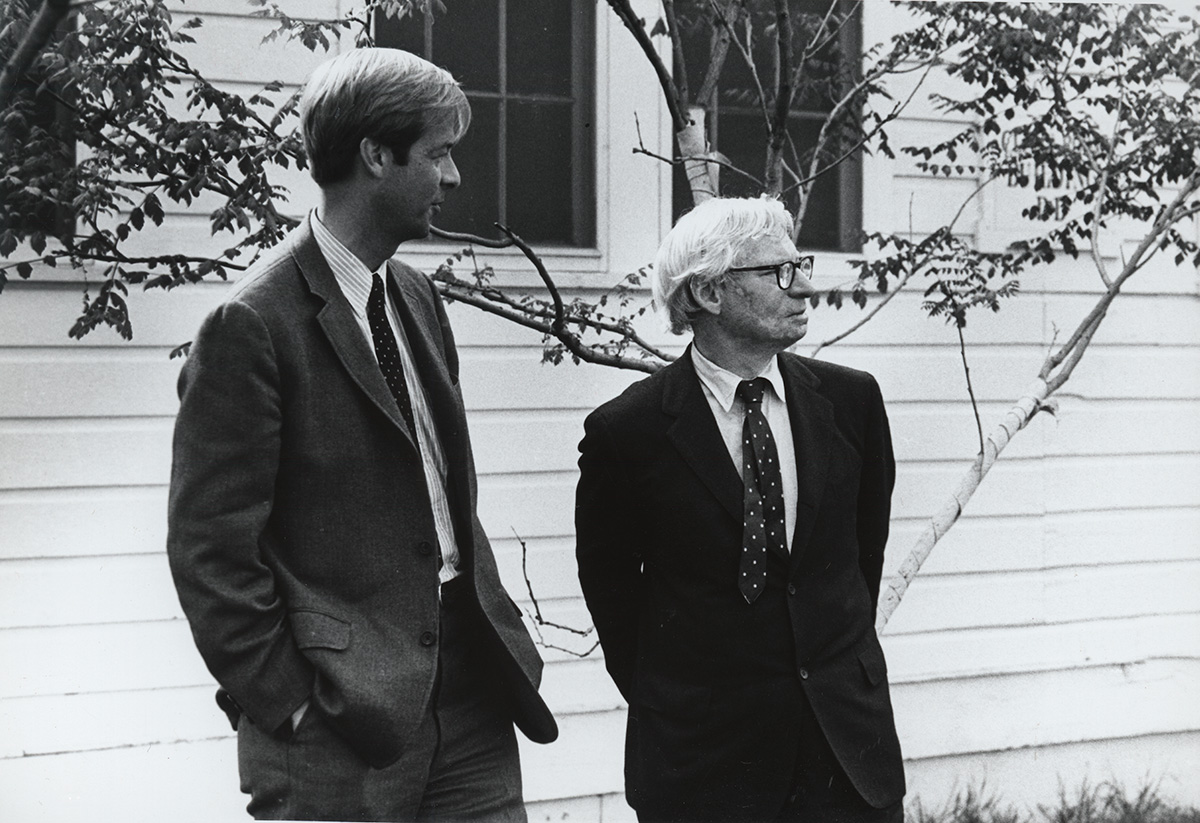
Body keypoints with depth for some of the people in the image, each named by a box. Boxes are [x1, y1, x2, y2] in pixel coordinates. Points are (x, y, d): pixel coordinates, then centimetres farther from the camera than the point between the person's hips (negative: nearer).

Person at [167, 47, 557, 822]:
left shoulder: (417, 298, 12)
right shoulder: (252, 325, -12)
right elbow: (211, 549, -13)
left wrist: (502, 635, 10)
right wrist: (287, 706, -13)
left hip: (469, 689, 7)